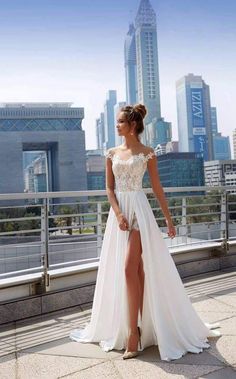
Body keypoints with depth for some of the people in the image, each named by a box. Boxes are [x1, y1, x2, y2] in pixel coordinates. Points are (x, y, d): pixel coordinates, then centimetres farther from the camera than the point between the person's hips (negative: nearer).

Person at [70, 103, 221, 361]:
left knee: (131, 269, -11)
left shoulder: (147, 153, 1)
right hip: (118, 211, 4)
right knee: (134, 270, 9)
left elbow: (157, 188, 3)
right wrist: (118, 214, -9)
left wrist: (169, 218, 4)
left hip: (139, 210, -4)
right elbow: (109, 188, 6)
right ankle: (130, 328, 23)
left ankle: (133, 332, -2)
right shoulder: (112, 153, 10)